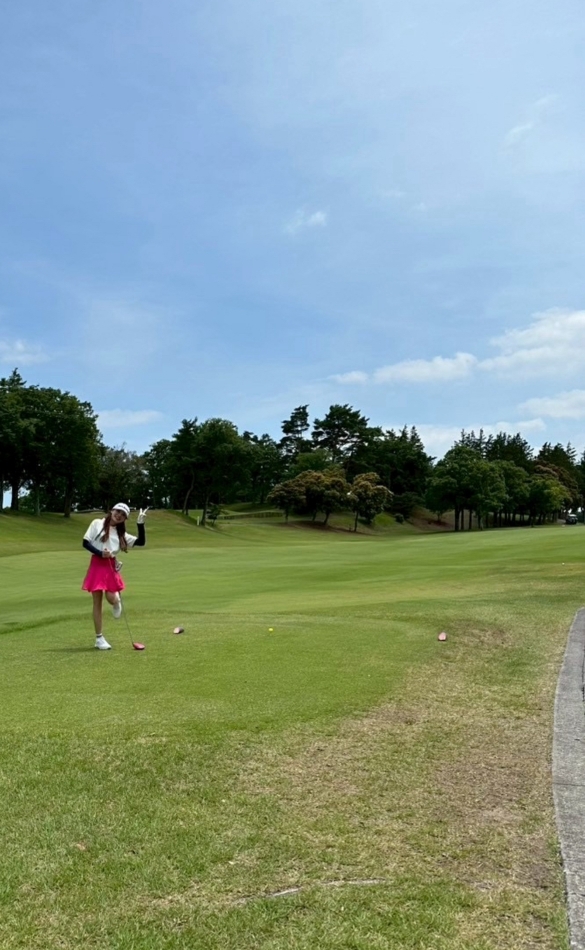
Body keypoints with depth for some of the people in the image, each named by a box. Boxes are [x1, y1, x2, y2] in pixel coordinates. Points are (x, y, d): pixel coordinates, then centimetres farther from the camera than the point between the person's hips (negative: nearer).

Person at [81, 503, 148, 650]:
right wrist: (100, 553, -14)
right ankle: (99, 638, 8)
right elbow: (85, 543, -2)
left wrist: (140, 524, -4)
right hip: (97, 565, -2)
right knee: (97, 602, 0)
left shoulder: (122, 534, 10)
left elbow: (141, 542, 3)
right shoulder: (97, 523, 2)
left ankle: (117, 602, 29)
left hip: (111, 566, 2)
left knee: (112, 599, -12)